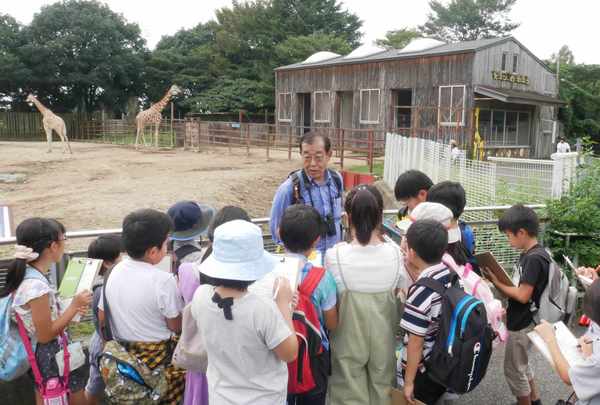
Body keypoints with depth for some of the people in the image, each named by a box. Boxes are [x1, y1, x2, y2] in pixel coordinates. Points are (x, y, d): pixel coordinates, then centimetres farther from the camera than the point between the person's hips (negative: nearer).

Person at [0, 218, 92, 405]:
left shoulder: (26, 275, -2)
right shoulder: (37, 286, -30)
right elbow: (46, 335, -23)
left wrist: (71, 310, 3)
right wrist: (74, 306, -18)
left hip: (38, 354, 9)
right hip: (48, 357, -9)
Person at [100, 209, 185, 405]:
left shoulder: (115, 271, -3)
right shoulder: (163, 281, -22)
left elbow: (102, 316, 6)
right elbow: (176, 326, -12)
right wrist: (177, 291, -2)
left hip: (121, 353, 6)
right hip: (157, 358, -6)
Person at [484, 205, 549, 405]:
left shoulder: (534, 258, -25)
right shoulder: (529, 254, 5)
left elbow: (523, 295, -26)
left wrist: (496, 282, -15)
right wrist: (501, 279, -5)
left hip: (522, 323, -10)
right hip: (522, 320, 10)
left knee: (513, 369, 7)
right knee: (521, 364, 26)